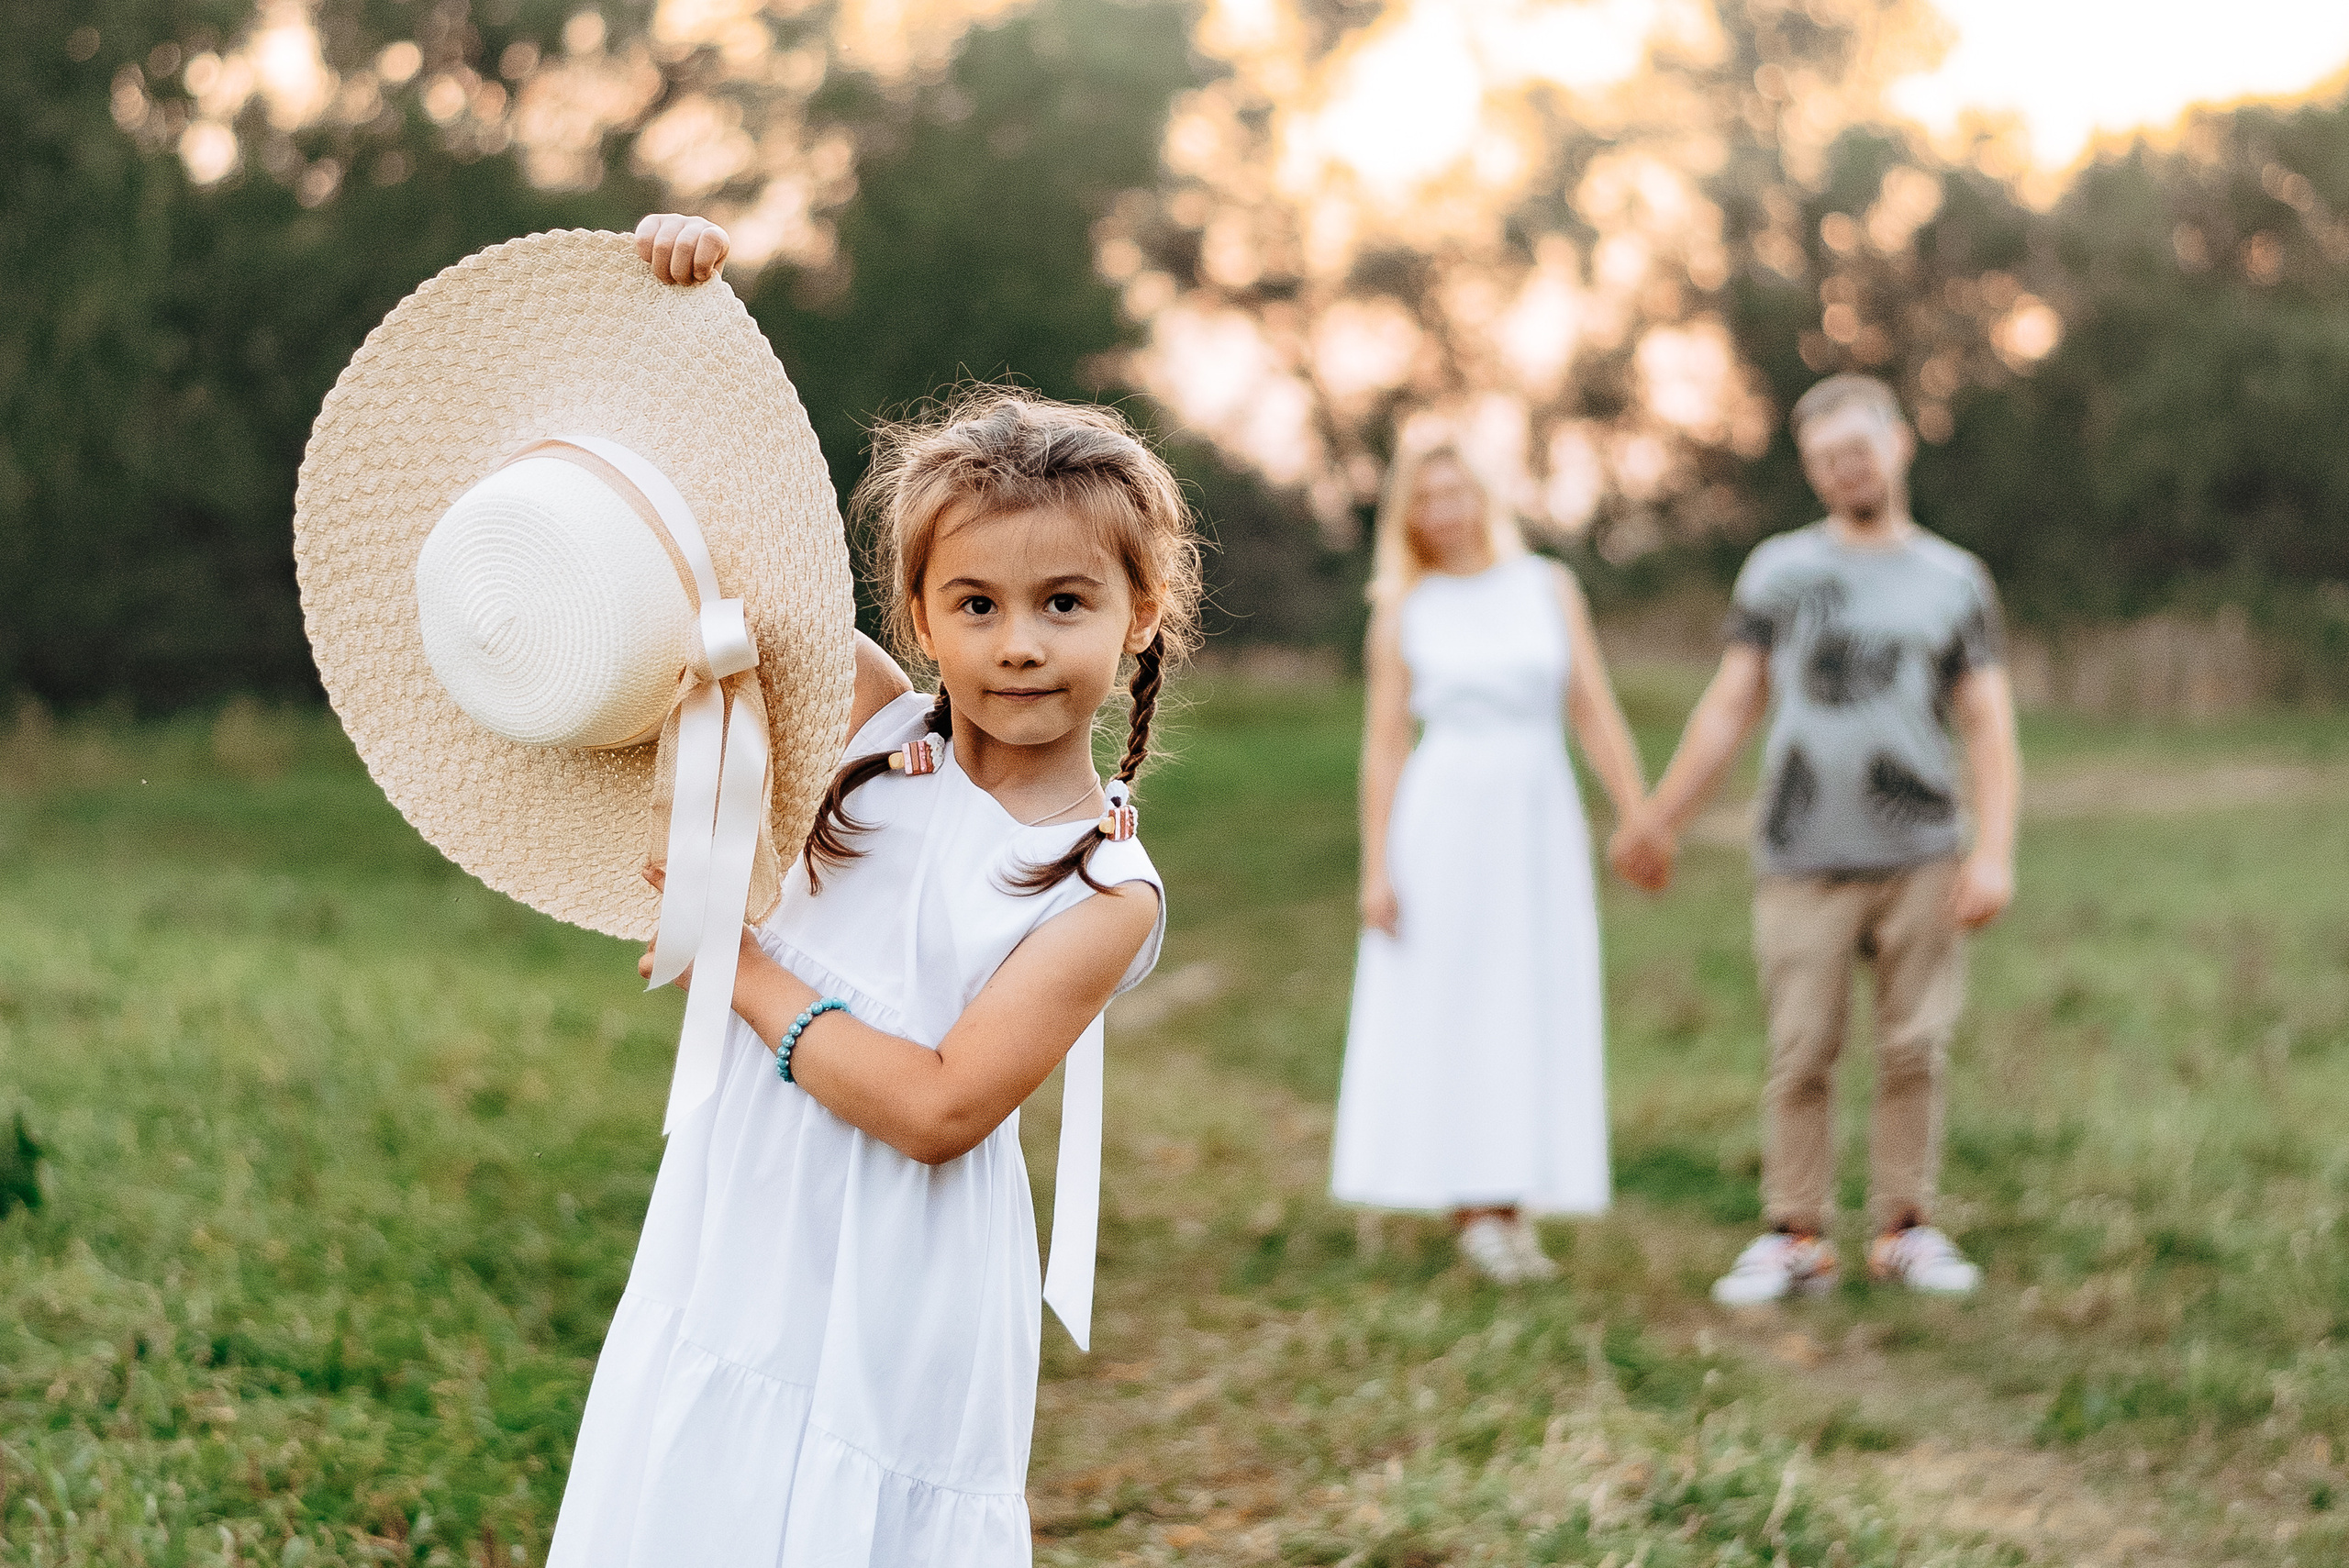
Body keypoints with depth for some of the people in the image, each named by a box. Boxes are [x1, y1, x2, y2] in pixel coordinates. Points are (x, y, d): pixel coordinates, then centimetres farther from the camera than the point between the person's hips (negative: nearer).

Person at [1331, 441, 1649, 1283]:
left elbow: (1596, 712, 3)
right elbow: (1383, 743, 0)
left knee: (1534, 1012, 2)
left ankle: (1512, 1206, 9)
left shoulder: (1549, 586, 4)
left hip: (1541, 823, 2)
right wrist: (1375, 870, -7)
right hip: (1443, 821, -2)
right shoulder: (1401, 614, 2)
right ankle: (1470, 1210, 6)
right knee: (1448, 1013, -1)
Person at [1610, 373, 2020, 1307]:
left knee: (1913, 1051, 0)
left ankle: (1905, 1230, 10)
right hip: (1804, 863, 0)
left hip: (1921, 860, 0)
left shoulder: (1955, 580, 10)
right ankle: (1795, 1238, 5)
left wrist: (1993, 851, -7)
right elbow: (1730, 708, 12)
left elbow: (1990, 730, 5)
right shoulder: (1777, 570, 10)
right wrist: (1660, 820, 11)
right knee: (1800, 1056, -2)